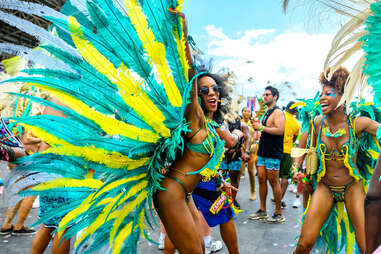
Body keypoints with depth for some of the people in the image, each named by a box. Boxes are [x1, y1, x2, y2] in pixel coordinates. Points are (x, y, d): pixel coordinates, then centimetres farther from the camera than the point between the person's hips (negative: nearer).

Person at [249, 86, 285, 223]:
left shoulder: (277, 112, -8)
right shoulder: (267, 113, 20)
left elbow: (280, 130, -22)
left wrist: (262, 127, -17)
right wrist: (257, 126, 14)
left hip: (273, 153, -9)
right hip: (263, 151, 9)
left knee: (273, 182, -3)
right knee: (261, 179, 9)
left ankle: (279, 214, 8)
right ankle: (262, 211, 18)